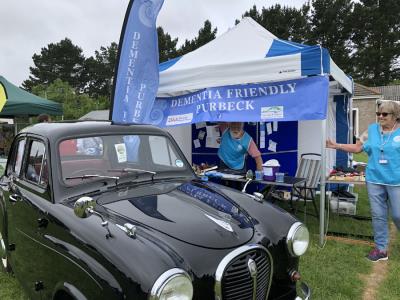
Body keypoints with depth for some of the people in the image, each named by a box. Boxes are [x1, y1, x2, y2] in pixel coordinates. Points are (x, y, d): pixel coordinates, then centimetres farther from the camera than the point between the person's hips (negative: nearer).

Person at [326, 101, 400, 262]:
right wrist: (336, 146, 2)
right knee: (378, 215, 9)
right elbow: (357, 147, 9)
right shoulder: (372, 130, 7)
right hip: (374, 179, 3)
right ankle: (381, 249, 21)